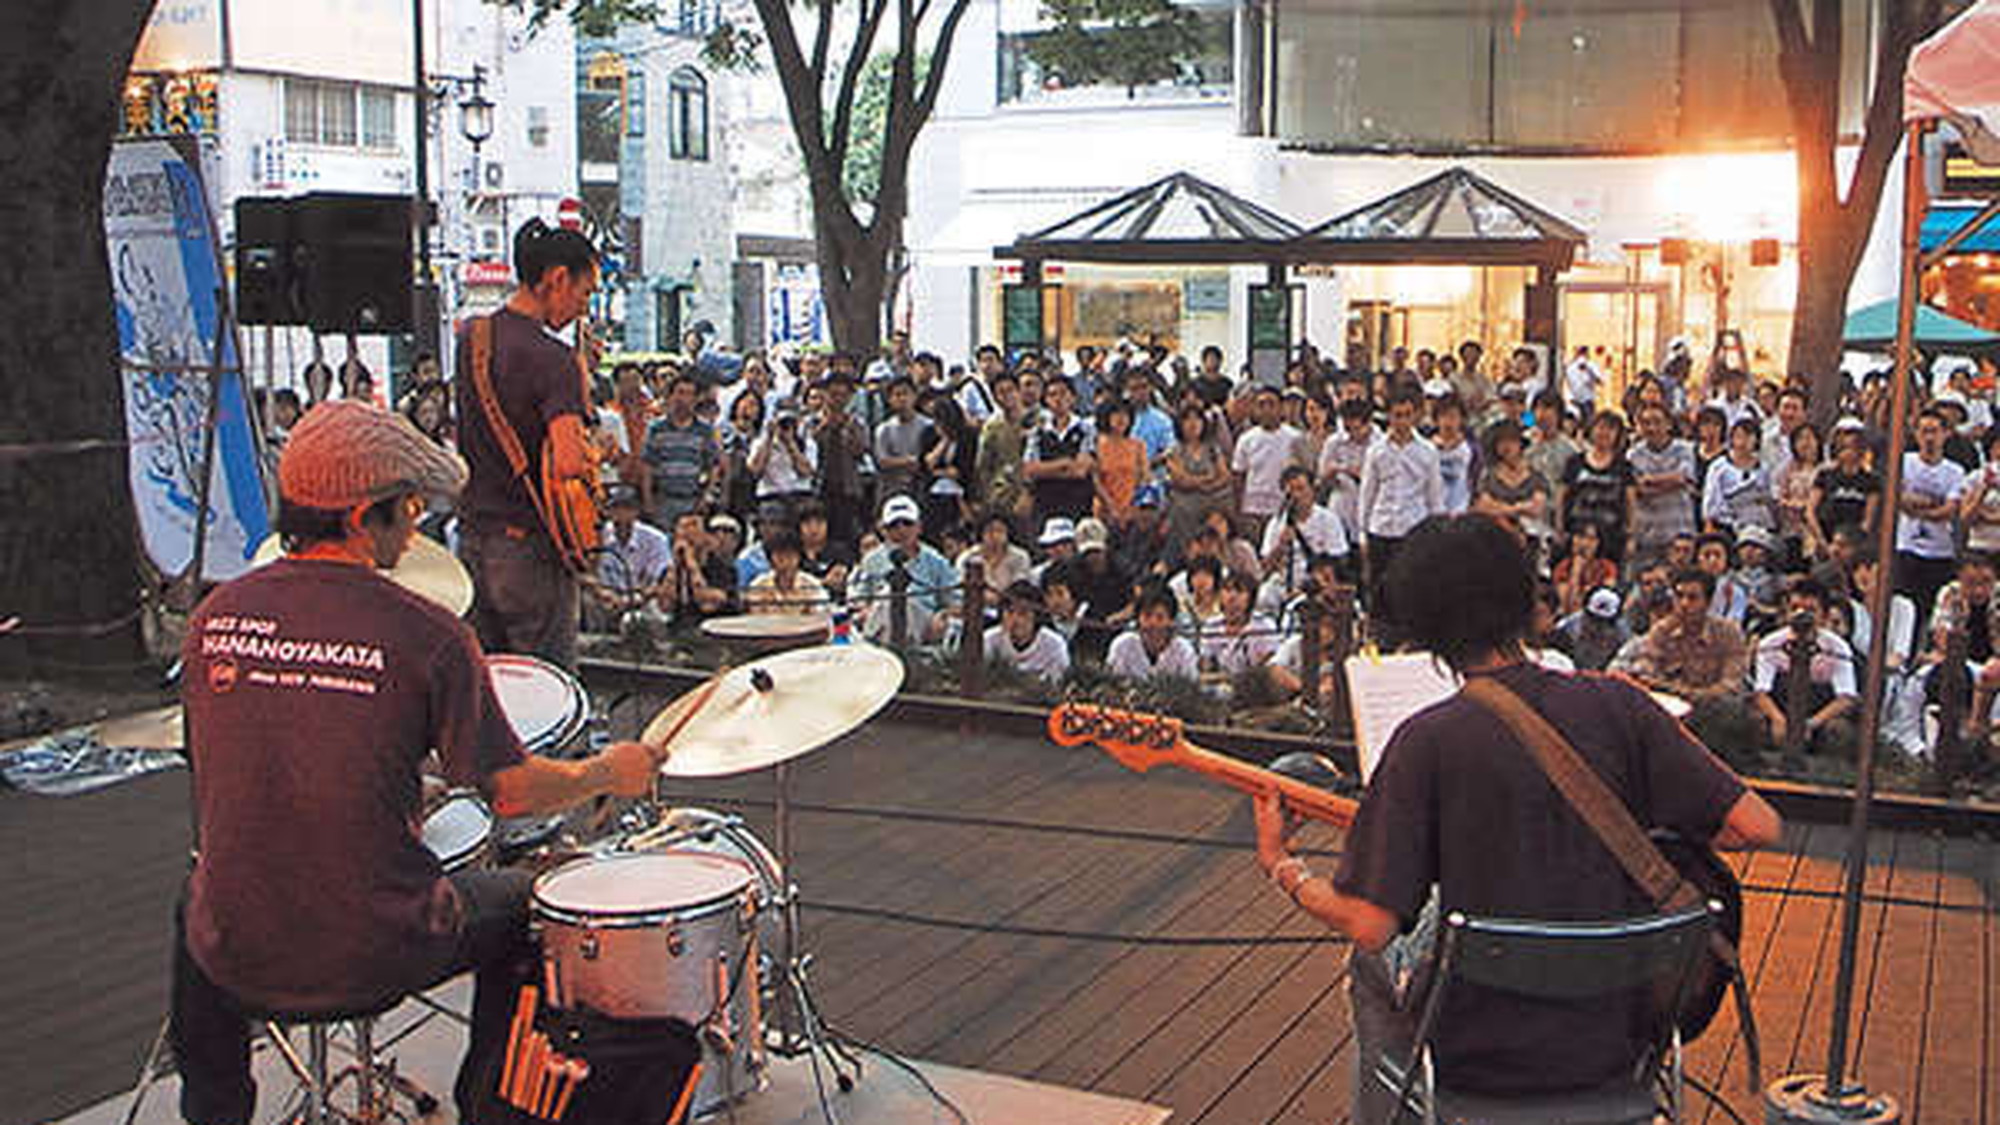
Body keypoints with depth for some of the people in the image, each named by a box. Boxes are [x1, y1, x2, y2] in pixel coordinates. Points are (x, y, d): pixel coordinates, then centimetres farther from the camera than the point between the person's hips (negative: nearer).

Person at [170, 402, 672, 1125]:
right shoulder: (426, 635, -16)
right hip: (376, 956, -3)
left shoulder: (215, 615, -3)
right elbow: (511, 794, -11)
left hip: (237, 956, 4)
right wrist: (611, 772, 8)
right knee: (519, 902, 25)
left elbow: (213, 775, 11)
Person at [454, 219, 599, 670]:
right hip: (530, 547, -8)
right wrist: (596, 459, -6)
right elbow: (569, 464, -29)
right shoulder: (550, 358, -17)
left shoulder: (472, 337, 7)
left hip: (472, 537, 8)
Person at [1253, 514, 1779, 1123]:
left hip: (1479, 1055, -3)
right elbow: (1758, 826, -8)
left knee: (1373, 964, 29)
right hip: (1614, 1044, 4)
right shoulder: (1615, 704, -9)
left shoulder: (1429, 740, -17)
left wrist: (1279, 865, -1)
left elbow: (1369, 925, -18)